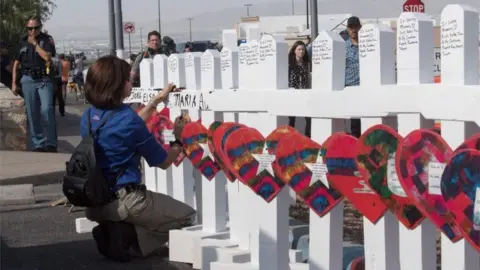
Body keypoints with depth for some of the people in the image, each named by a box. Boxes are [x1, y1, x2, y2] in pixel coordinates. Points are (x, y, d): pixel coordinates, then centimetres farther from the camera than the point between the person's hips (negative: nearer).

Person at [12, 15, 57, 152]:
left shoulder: (47, 39, 1)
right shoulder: (22, 42, 10)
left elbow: (47, 57, -16)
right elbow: (16, 64, 13)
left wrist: (35, 43, -9)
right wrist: (14, 83, 7)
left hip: (44, 80, -3)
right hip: (28, 80, 3)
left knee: (47, 110, -16)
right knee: (32, 114, 3)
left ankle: (51, 143, -8)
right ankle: (38, 144, 10)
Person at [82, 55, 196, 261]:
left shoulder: (88, 117, 5)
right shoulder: (128, 119, -17)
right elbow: (164, 162, -5)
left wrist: (157, 100, 28)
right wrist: (179, 138, 12)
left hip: (94, 205, 8)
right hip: (124, 202, -7)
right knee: (188, 216, 10)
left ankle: (111, 233, 4)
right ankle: (128, 235, -9)